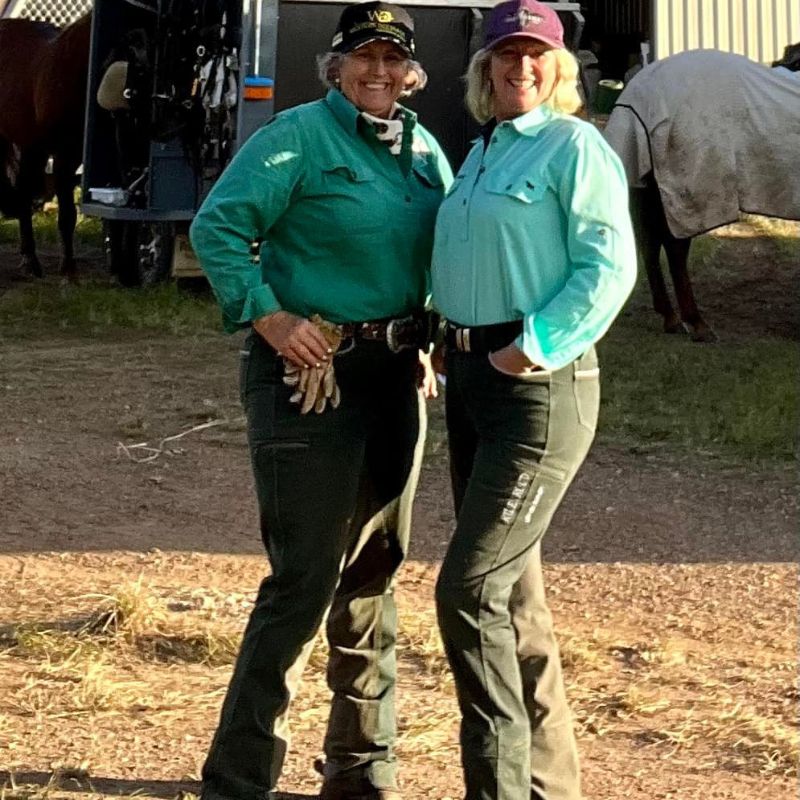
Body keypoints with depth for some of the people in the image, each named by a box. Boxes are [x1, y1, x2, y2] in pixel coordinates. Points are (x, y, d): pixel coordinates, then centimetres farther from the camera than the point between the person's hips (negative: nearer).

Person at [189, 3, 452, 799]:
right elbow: (216, 227, -13)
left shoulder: (424, 150, 13)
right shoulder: (298, 137, -8)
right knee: (305, 579, -9)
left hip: (396, 374, 7)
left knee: (373, 575, 14)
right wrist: (270, 318, -20)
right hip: (311, 374, -7)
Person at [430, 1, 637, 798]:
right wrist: (455, 345, 9)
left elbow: (608, 267, -16)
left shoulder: (574, 147, -8)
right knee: (511, 592, 13)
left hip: (538, 385, -9)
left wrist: (533, 349, -21)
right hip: (469, 377, 9)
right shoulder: (480, 152, 16)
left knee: (470, 586, -13)